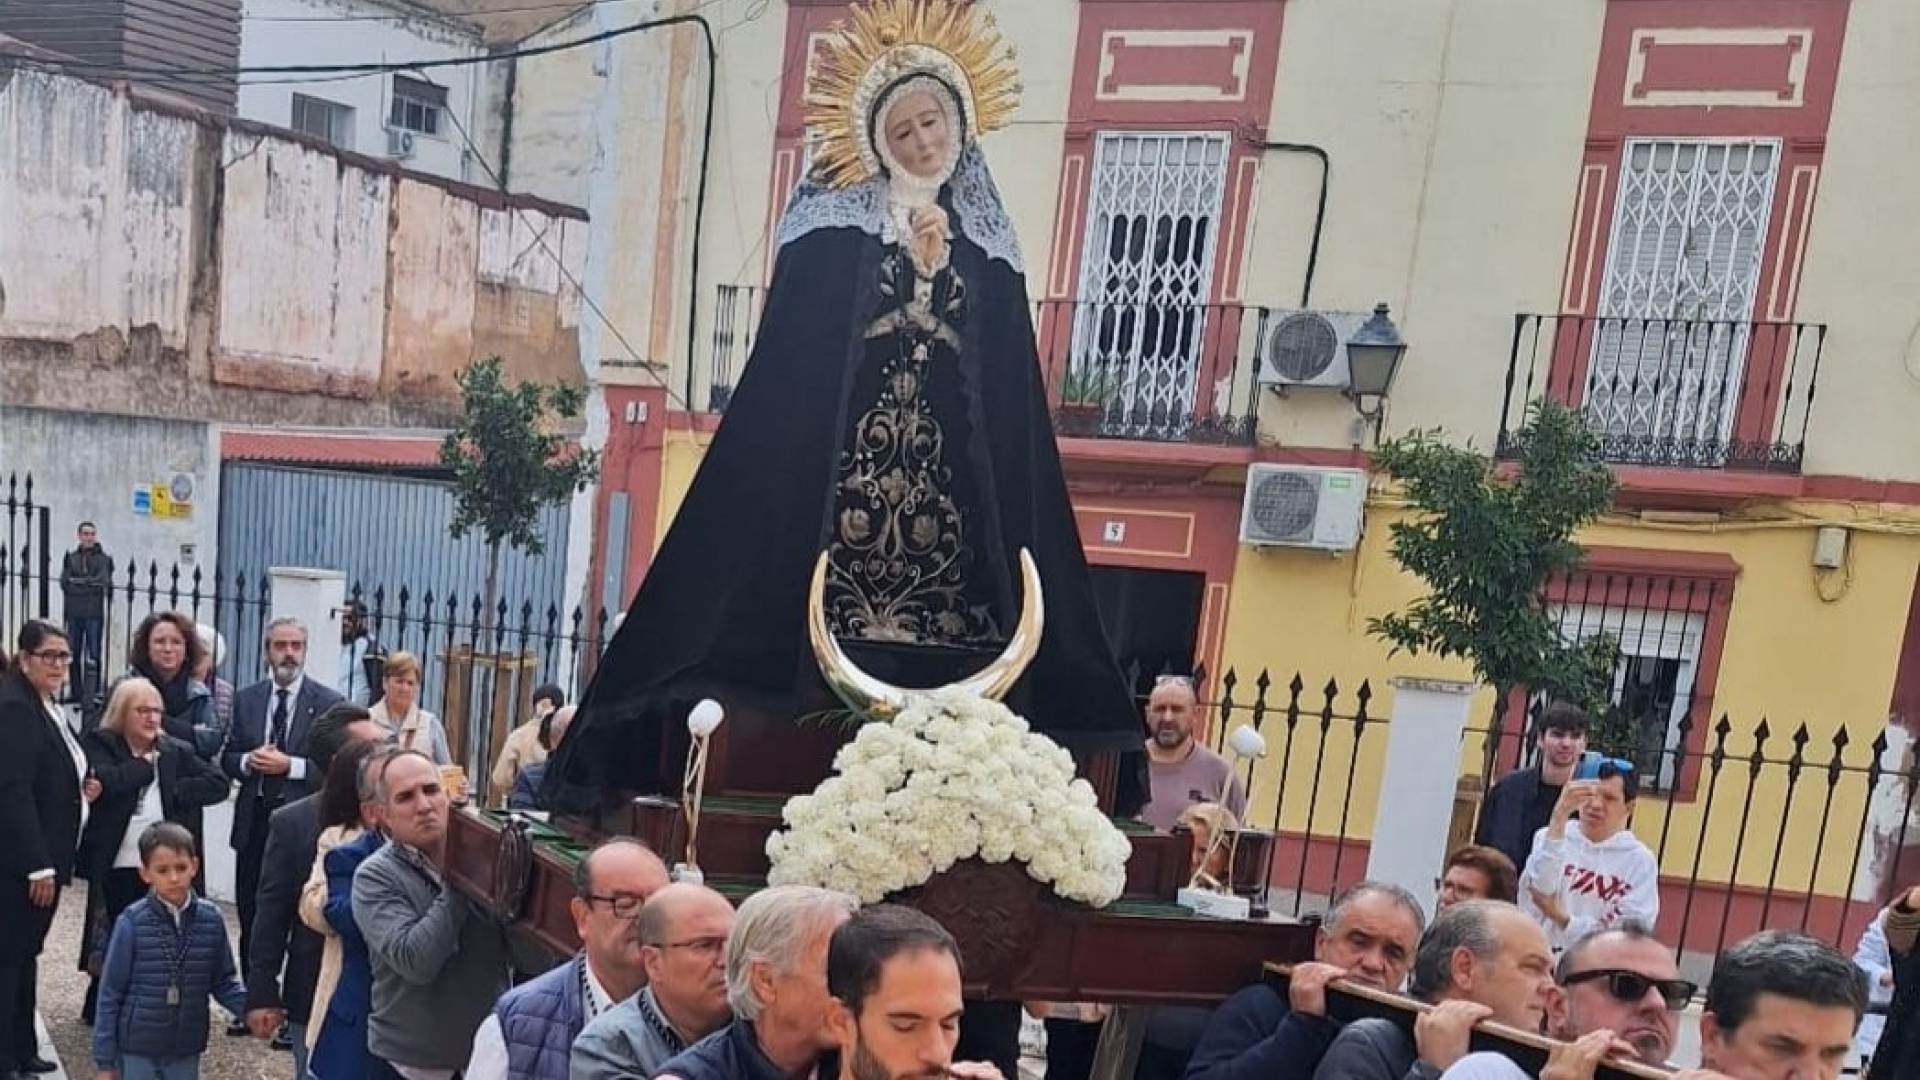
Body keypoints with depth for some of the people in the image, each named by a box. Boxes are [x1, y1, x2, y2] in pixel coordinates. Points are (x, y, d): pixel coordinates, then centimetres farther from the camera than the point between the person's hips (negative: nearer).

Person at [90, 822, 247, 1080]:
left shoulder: (212, 920, -5)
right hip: (136, 1050, -3)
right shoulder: (132, 923, -13)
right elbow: (110, 994, -7)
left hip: (185, 1052, 3)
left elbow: (223, 982, 2)